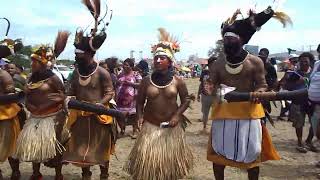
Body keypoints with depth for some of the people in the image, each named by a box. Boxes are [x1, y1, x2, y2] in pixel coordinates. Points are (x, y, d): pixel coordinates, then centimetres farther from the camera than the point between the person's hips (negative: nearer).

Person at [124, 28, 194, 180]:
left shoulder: (177, 81, -4)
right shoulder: (146, 81, -2)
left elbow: (186, 100, 4)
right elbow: (140, 102, 5)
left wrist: (177, 115, -10)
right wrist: (140, 116, -10)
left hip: (171, 126, 0)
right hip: (150, 125, 0)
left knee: (170, 158, 14)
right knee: (147, 159, -2)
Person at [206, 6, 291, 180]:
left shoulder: (255, 62, -1)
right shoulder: (217, 64, 5)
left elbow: (261, 85, 0)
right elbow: (212, 86, 9)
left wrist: (258, 94, -22)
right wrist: (213, 90, -14)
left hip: (249, 111, -2)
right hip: (223, 111, 2)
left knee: (251, 154, 8)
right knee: (219, 152, 9)